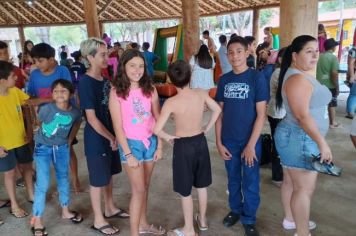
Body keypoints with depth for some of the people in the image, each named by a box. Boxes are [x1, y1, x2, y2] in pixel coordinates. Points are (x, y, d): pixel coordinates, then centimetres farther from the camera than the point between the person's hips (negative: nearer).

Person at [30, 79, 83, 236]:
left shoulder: (75, 112, -15)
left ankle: (65, 211, 36)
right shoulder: (46, 109, -23)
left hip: (62, 148, 4)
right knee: (43, 183, -6)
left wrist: (70, 139, 5)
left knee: (63, 178, 16)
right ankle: (37, 221, 11)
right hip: (42, 148, -3)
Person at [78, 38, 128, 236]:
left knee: (109, 174, 21)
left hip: (110, 135, 8)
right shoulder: (86, 83, -19)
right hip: (97, 139, -8)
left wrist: (114, 135, 7)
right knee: (98, 179, 7)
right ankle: (98, 220, 26)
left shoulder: (105, 79, 5)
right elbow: (91, 118, -20)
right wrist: (111, 138, -13)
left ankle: (110, 209, 40)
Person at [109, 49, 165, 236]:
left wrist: (159, 146, -1)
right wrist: (128, 154, -13)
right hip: (131, 143, -4)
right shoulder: (116, 92, -10)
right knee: (138, 189, 1)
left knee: (145, 186, 17)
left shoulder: (150, 89, -1)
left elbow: (158, 119, 1)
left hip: (150, 141, 4)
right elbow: (118, 127, -11)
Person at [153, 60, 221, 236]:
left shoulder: (171, 102, -20)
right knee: (201, 185, 23)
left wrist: (167, 137, -5)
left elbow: (157, 129, -24)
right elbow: (217, 110, 6)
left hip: (183, 145, -5)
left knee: (185, 191, 12)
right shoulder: (201, 93, -8)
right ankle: (202, 220, 42)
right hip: (200, 142, 5)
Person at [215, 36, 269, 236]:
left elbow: (261, 115, -12)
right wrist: (219, 142, 0)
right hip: (229, 141, 4)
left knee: (250, 183, 10)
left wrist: (251, 145, -14)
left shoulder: (257, 78, -10)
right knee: (233, 179, 18)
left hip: (250, 141, -3)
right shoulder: (224, 80, 2)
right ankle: (235, 210, 40)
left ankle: (249, 219, 30)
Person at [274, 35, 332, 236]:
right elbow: (303, 116, -26)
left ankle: (290, 220, 36)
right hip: (300, 138, -10)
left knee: (291, 182, 20)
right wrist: (322, 142, -23)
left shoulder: (303, 74, 12)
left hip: (298, 137, 10)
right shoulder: (297, 78, -21)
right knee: (305, 188, 0)